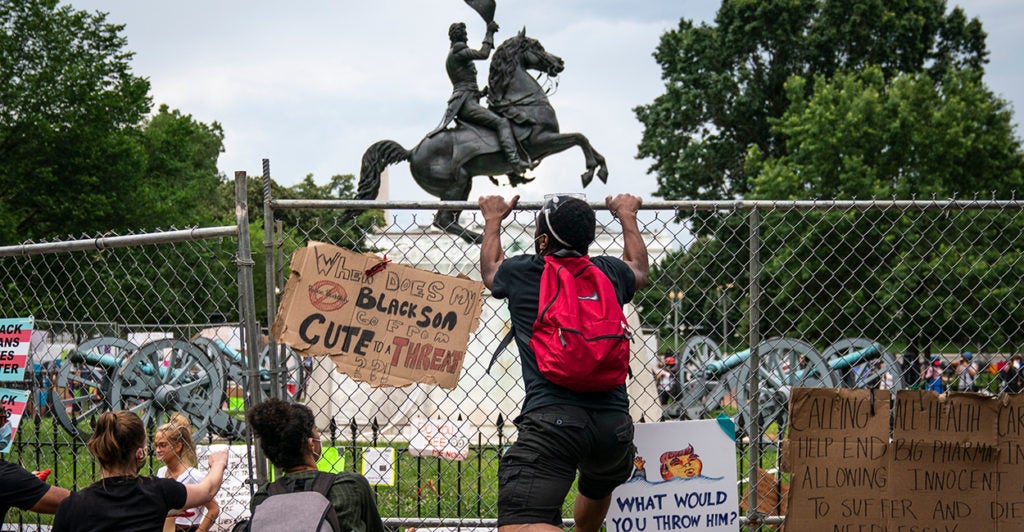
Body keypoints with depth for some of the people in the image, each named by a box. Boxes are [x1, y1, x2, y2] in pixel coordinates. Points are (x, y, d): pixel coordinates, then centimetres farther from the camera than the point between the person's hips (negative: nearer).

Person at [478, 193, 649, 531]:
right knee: (597, 491, 35)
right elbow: (640, 269, 41)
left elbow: (489, 268, 35)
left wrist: (493, 219, 52)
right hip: (614, 421, 5)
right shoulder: (609, 274, 14)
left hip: (551, 419, -4)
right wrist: (627, 216, 57)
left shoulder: (520, 274, 8)